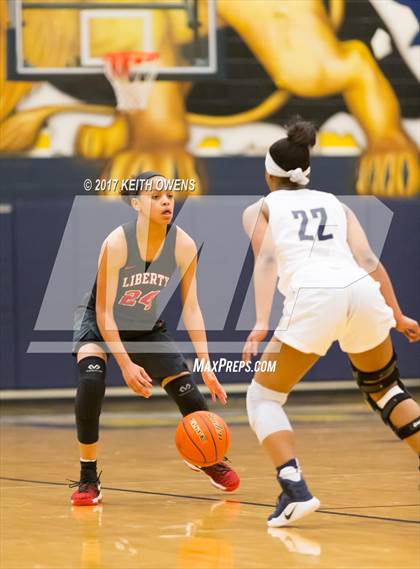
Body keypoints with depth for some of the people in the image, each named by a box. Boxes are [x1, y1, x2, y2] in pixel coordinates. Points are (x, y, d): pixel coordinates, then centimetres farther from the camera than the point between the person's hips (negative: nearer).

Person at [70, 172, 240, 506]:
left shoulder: (184, 246, -19)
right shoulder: (117, 243, -29)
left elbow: (191, 308, -13)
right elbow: (104, 311, -26)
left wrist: (206, 365, -19)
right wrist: (126, 365, -31)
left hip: (147, 328, 4)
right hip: (99, 324, -4)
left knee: (189, 394, -4)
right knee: (91, 381, -31)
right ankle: (88, 478, -17)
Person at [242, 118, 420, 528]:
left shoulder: (260, 209, 20)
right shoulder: (333, 203, 29)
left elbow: (266, 259, 1)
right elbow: (368, 261, 15)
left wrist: (261, 323, -10)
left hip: (312, 298, -4)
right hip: (363, 293, 4)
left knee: (263, 397, 13)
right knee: (386, 391, 27)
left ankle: (295, 491, -9)